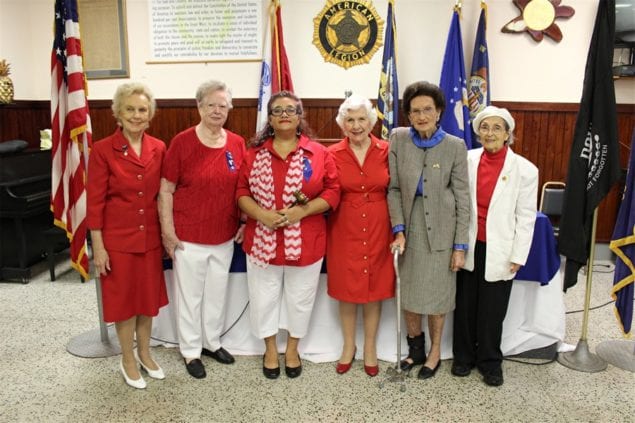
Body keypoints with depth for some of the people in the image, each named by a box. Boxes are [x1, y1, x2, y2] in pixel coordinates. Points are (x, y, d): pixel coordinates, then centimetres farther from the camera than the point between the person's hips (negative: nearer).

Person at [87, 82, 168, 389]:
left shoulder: (158, 149, 1)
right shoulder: (103, 150, -12)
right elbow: (95, 201, -10)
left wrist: (167, 231, 6)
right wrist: (98, 246, -12)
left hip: (150, 236, 4)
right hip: (117, 237, -4)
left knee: (149, 296, 15)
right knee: (123, 298, 10)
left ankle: (145, 354, 35)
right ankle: (128, 361, 28)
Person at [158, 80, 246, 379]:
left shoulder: (237, 144, 1)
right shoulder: (182, 142, -11)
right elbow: (166, 190, -8)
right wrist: (168, 231, -11)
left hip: (225, 236, 4)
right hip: (189, 237, -4)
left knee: (217, 293, 18)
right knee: (190, 295, 10)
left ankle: (212, 342, 39)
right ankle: (190, 351, 28)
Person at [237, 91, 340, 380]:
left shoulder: (318, 153, -3)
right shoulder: (254, 152, 2)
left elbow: (333, 192, -5)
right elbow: (242, 191, 2)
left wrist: (302, 211, -18)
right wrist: (261, 214, -16)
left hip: (305, 242, -1)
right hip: (263, 241, 1)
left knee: (300, 299, 14)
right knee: (264, 298, 13)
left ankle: (292, 349, 36)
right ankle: (270, 349, 35)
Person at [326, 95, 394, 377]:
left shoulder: (386, 151, -2)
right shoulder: (333, 154, -3)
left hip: (378, 229, 0)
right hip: (344, 230, 0)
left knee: (375, 289, 11)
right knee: (346, 288, 10)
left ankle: (370, 348, 30)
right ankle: (348, 346, 31)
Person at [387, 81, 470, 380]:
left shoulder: (455, 146, -8)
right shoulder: (398, 139, -3)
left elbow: (463, 199, -5)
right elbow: (394, 188, -1)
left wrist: (460, 245, -6)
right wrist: (399, 229, -10)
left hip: (441, 230, -2)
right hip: (410, 228, 2)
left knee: (437, 294, 9)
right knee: (409, 293, 13)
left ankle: (434, 352, 31)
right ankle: (415, 347, 35)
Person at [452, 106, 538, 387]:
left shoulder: (524, 169, -8)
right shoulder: (468, 160, -2)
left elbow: (526, 217, -4)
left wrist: (518, 257, -5)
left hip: (498, 252, -2)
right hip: (469, 247, 2)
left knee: (492, 311, 9)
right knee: (464, 306, 13)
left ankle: (490, 361, 31)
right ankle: (463, 356, 33)